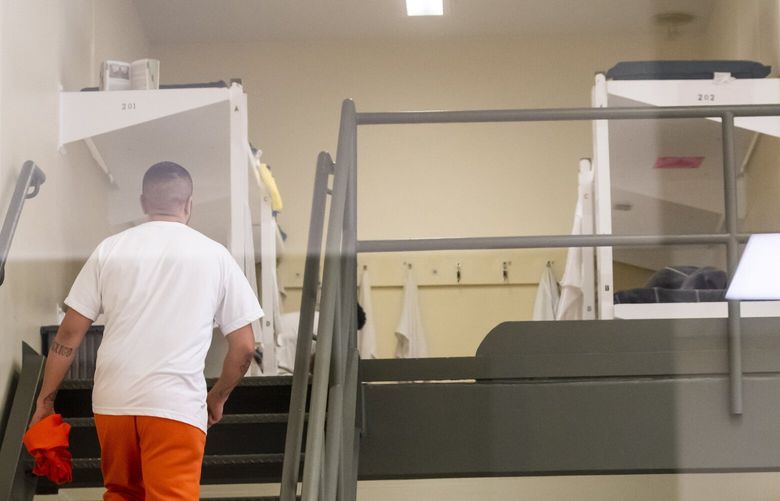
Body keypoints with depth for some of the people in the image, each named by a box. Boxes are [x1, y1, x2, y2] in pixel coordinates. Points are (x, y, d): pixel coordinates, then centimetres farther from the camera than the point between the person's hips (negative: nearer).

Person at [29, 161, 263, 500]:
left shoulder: (110, 250, 8)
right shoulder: (215, 256, 5)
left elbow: (69, 334, 6)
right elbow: (243, 346, 5)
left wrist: (46, 399, 14)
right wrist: (218, 397, 21)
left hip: (113, 401, 3)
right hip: (177, 405, -3)